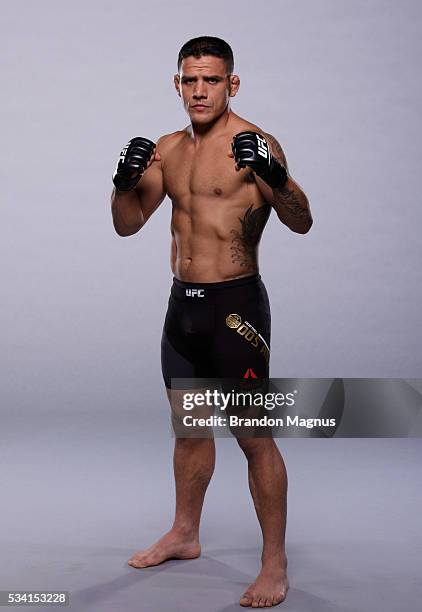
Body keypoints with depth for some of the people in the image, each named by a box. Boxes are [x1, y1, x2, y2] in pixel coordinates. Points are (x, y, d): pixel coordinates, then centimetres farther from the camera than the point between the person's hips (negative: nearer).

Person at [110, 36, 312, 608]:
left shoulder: (253, 142, -11)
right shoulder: (169, 148, 11)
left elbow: (301, 222, -22)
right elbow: (128, 223, 11)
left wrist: (272, 173, -41)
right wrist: (125, 179, -9)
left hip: (235, 304, -7)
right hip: (183, 302, 7)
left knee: (253, 434, -4)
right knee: (188, 426, 19)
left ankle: (275, 563, 10)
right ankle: (184, 535, 37)